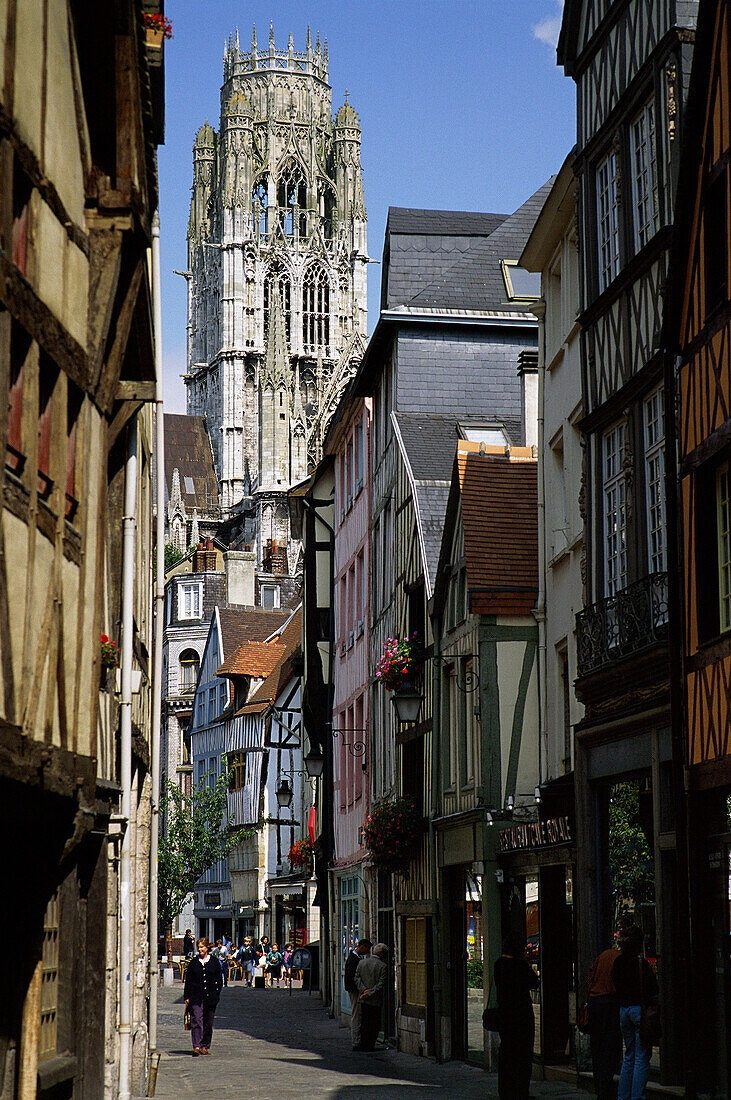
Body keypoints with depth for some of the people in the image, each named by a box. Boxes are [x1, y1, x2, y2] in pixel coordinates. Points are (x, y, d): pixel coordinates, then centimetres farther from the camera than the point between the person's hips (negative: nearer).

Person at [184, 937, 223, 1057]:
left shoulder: (214, 962, 7)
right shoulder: (194, 962, 8)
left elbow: (219, 980, 9)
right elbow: (188, 980, 9)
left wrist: (216, 993, -1)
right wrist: (187, 996, 3)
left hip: (210, 997, 1)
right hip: (196, 996, -1)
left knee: (208, 1023, 7)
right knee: (196, 1021, -12)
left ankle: (205, 1046, 19)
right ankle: (196, 1046, -18)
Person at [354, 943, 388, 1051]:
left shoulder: (361, 962, 6)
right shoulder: (383, 966, -10)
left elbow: (356, 978, 2)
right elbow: (381, 985, -15)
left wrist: (364, 990, -7)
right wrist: (369, 993, -12)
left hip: (364, 1001, 5)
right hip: (376, 1001, -5)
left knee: (364, 1023, 14)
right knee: (375, 1025, 4)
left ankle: (363, 1044, 15)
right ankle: (369, 1045, 3)